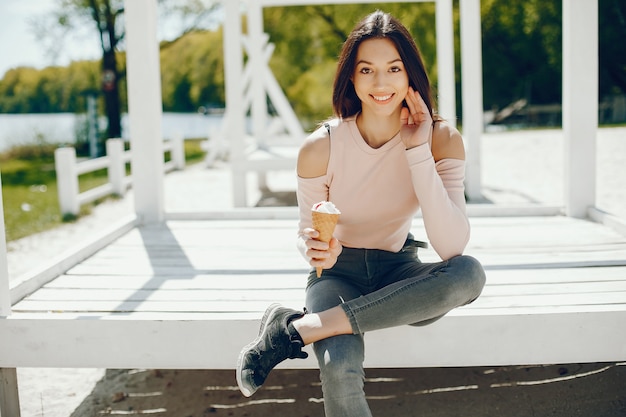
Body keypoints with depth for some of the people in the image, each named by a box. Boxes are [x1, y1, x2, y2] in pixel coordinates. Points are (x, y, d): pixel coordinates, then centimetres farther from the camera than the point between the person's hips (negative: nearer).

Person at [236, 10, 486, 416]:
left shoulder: (441, 139, -14)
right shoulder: (321, 148, -15)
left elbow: (451, 248, -24)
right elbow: (307, 235, -1)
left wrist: (418, 152, -27)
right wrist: (315, 251, -27)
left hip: (399, 271, 3)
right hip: (338, 272, -3)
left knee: (469, 273, -34)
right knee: (339, 369, -37)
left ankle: (294, 329, -26)